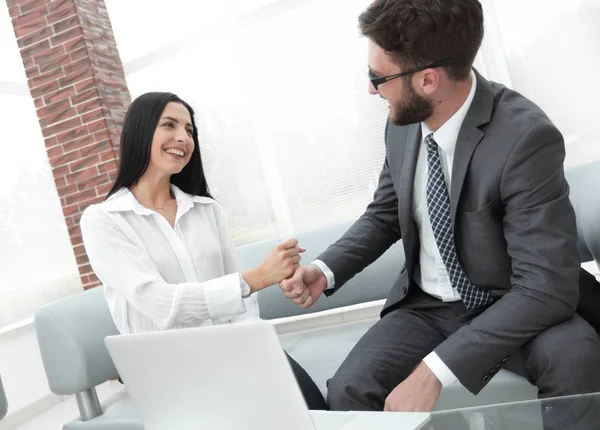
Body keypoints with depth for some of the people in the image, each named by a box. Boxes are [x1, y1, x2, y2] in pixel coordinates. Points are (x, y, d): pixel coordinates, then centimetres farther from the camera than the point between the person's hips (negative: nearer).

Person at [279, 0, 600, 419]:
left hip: (511, 308, -3)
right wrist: (326, 269, -10)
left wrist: (435, 370, -33)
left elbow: (546, 287, -28)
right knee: (347, 392, -17)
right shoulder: (404, 123, -8)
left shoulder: (526, 138, -26)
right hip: (426, 307, 4)